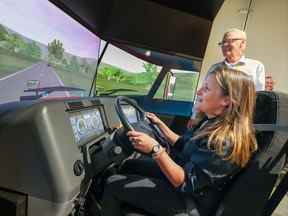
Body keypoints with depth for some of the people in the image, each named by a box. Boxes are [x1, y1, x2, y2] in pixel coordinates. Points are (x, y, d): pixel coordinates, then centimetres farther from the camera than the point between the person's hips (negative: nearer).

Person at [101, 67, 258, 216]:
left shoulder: (225, 142, -31)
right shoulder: (212, 122, -2)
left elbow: (185, 183, -29)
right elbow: (182, 145, 9)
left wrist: (155, 149, -37)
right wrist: (160, 124, 9)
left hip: (188, 200, -8)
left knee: (114, 184, -8)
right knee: (129, 164, 17)